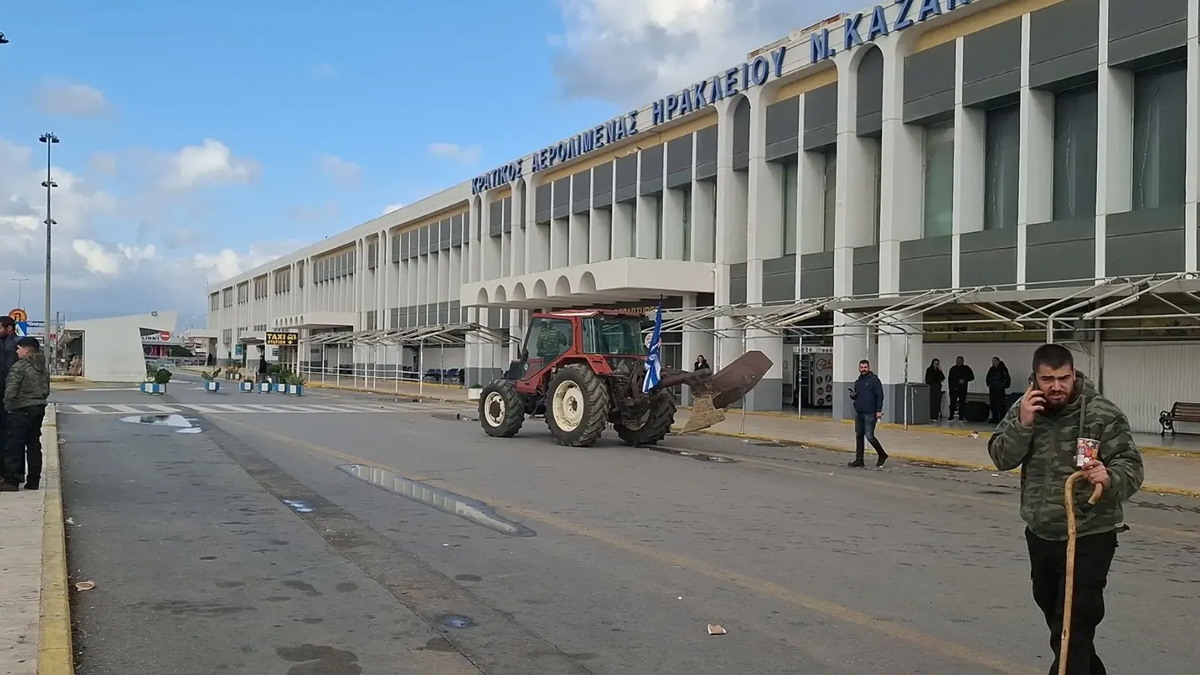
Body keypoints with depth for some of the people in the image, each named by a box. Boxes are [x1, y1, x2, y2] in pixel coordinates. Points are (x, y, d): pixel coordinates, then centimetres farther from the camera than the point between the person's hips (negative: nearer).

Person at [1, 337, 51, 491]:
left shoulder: (20, 366, -14)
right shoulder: (44, 368, 10)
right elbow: (47, 390, 15)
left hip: (21, 410, -8)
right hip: (39, 409, 8)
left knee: (14, 445, -1)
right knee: (34, 444, 11)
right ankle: (33, 481, 13)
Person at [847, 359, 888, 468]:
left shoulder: (874, 379, -4)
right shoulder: (858, 382, 16)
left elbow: (880, 395, -9)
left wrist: (879, 410, -16)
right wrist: (852, 395, 2)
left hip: (870, 414, -7)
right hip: (858, 413, 7)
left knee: (869, 436, -10)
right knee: (859, 437, 7)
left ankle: (882, 455, 11)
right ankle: (859, 460, 12)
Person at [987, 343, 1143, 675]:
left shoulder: (1104, 414, -16)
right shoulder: (1025, 408, -2)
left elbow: (1131, 466, -17)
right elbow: (1002, 459, -7)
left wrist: (1110, 478, -39)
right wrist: (1022, 424, -23)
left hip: (1089, 538, -6)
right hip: (1040, 533, 6)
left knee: (1073, 629, -7)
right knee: (1052, 611, 25)